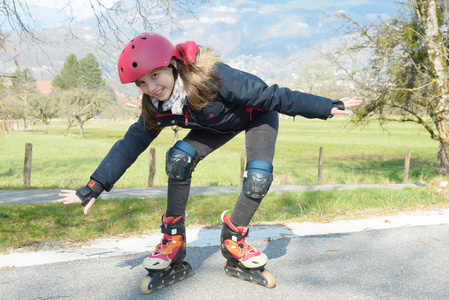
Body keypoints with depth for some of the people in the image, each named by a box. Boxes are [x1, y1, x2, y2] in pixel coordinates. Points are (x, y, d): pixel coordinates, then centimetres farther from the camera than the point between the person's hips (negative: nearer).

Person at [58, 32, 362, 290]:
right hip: (220, 124, 4)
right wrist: (93, 188, -18)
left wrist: (328, 107, -30)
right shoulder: (156, 107, -21)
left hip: (258, 114, -4)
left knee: (258, 179, -26)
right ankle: (174, 238, -5)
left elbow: (271, 95, -35)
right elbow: (130, 144, -15)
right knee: (179, 157, -20)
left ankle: (234, 237, 2)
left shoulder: (212, 77, -40)